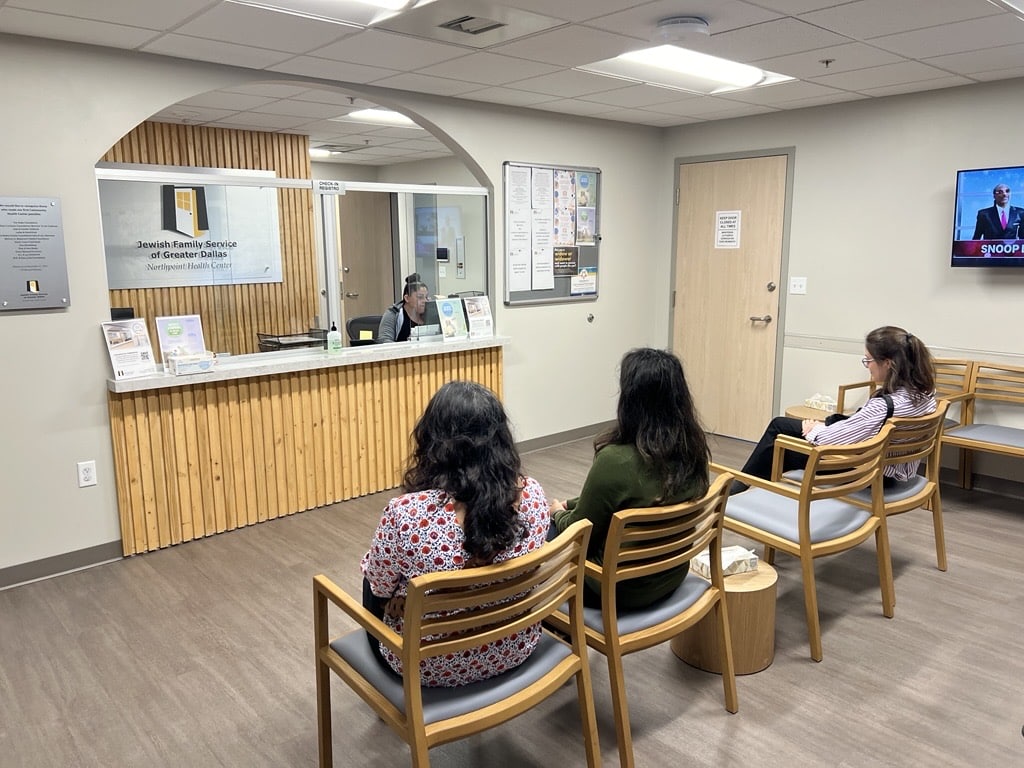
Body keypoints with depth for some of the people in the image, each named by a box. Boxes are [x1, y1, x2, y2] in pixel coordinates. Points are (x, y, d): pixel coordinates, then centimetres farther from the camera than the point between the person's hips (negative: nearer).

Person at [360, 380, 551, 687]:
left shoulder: (405, 513, -31)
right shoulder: (532, 495, -20)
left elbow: (379, 588, -11)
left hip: (429, 666, -3)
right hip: (514, 650, 4)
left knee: (371, 577, 28)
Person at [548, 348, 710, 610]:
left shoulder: (615, 461, -31)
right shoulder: (692, 448, -9)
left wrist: (558, 513, 6)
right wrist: (571, 504, 13)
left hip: (620, 588, -6)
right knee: (565, 519, 24)